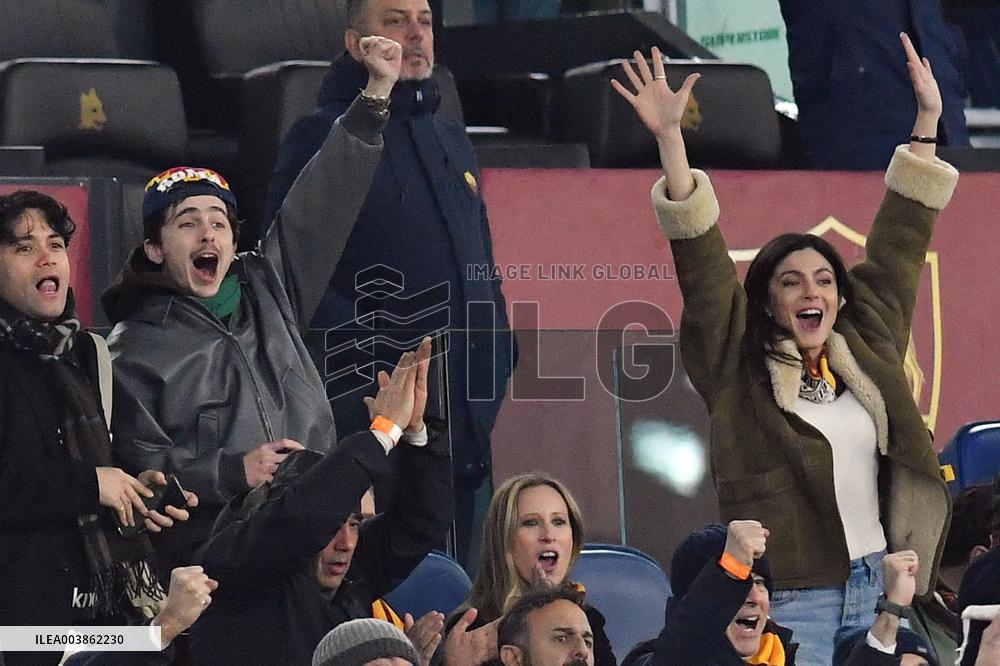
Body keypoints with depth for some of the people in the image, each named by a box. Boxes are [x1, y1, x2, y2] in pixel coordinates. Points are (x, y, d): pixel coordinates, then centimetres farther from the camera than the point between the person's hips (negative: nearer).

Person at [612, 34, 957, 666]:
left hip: (877, 588, 5)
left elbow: (897, 249, 17)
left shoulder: (867, 351, 11)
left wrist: (927, 121, 20)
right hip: (789, 602, -5)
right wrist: (670, 139, -16)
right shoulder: (740, 369, -1)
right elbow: (702, 265, -8)